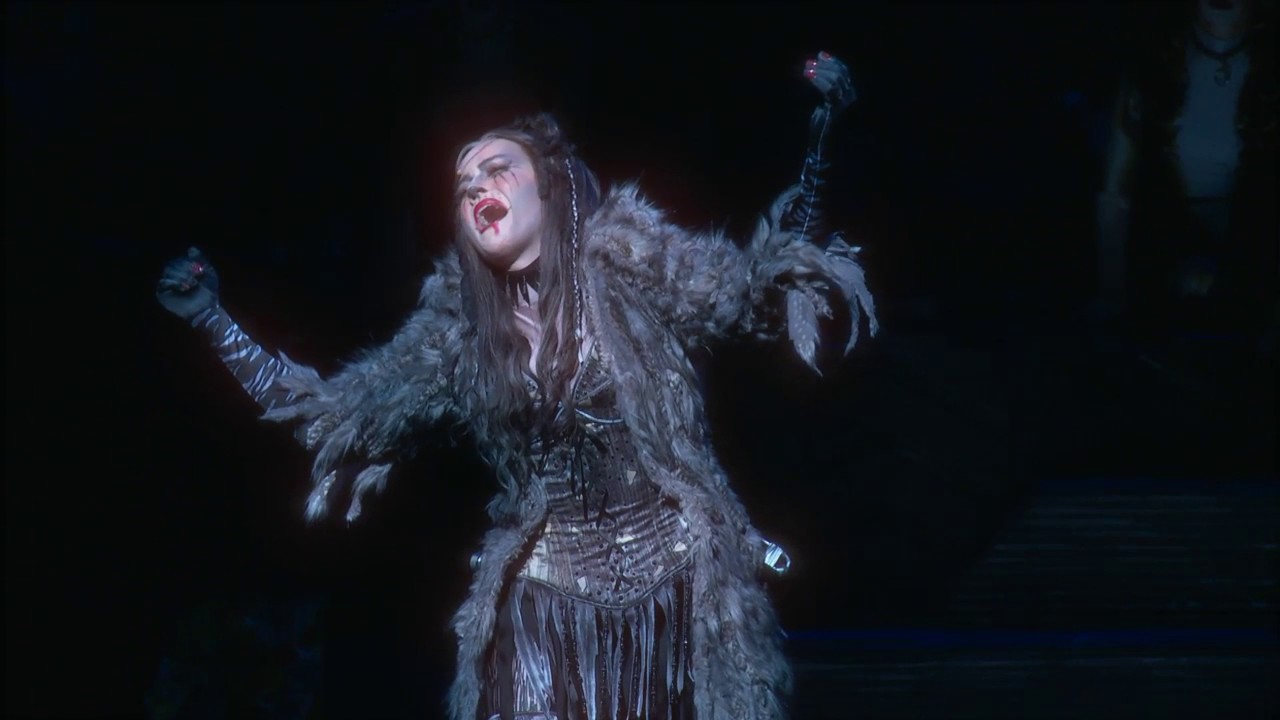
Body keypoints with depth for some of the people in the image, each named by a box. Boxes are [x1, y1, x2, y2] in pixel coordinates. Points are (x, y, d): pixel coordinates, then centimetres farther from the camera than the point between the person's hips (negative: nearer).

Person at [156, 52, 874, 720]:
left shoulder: (631, 267, -1)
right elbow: (333, 409, 13)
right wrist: (214, 319, 11)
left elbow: (763, 285, -7)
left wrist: (818, 130, -18)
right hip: (546, 594, 2)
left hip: (672, 580, -2)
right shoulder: (458, 328, 7)